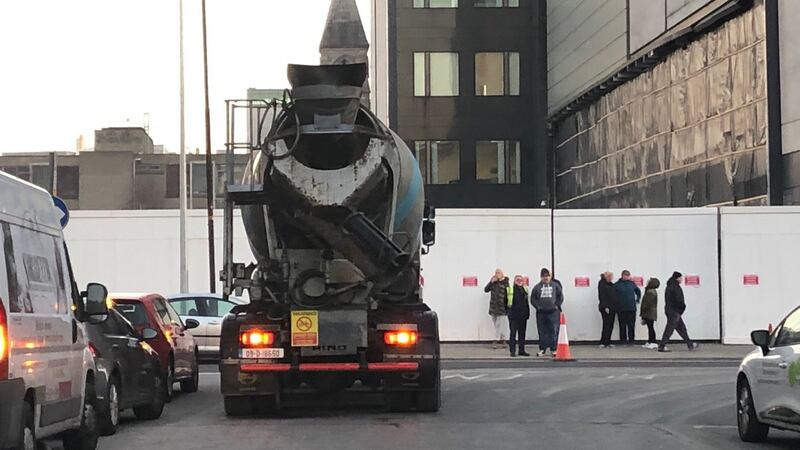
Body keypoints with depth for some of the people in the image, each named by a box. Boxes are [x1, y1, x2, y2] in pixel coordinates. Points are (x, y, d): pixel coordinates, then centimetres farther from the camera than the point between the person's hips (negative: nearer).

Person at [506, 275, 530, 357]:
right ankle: (512, 351, -1)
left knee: (522, 333, 9)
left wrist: (527, 313, 13)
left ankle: (522, 350, 15)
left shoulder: (524, 289, 12)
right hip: (513, 315, -5)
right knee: (513, 332, -4)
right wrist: (507, 310, -10)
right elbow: (505, 301, -2)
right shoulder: (509, 290, -3)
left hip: (523, 315, 5)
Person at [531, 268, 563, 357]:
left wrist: (557, 305, -1)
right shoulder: (537, 287, 5)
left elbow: (561, 297, 8)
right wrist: (537, 306, -4)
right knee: (542, 332, 6)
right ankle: (542, 349, 12)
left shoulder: (555, 286, 4)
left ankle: (553, 349, 3)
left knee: (553, 332, -2)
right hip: (541, 313, 1)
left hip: (553, 312, -1)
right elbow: (532, 299, 7)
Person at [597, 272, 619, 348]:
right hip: (606, 308, -8)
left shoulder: (611, 284, 18)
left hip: (612, 308, 8)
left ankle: (607, 342, 13)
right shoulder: (602, 284, -8)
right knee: (607, 325, -8)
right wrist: (605, 307, -20)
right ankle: (603, 343, -5)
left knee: (610, 326, 8)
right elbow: (602, 297, -15)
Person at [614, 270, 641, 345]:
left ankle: (631, 340, 7)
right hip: (621, 309, -2)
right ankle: (623, 340, 6)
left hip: (632, 308, 2)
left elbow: (638, 291, 24)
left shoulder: (632, 283, 8)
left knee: (631, 325, 1)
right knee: (622, 325, 0)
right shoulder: (617, 284, -2)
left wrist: (637, 299, 18)